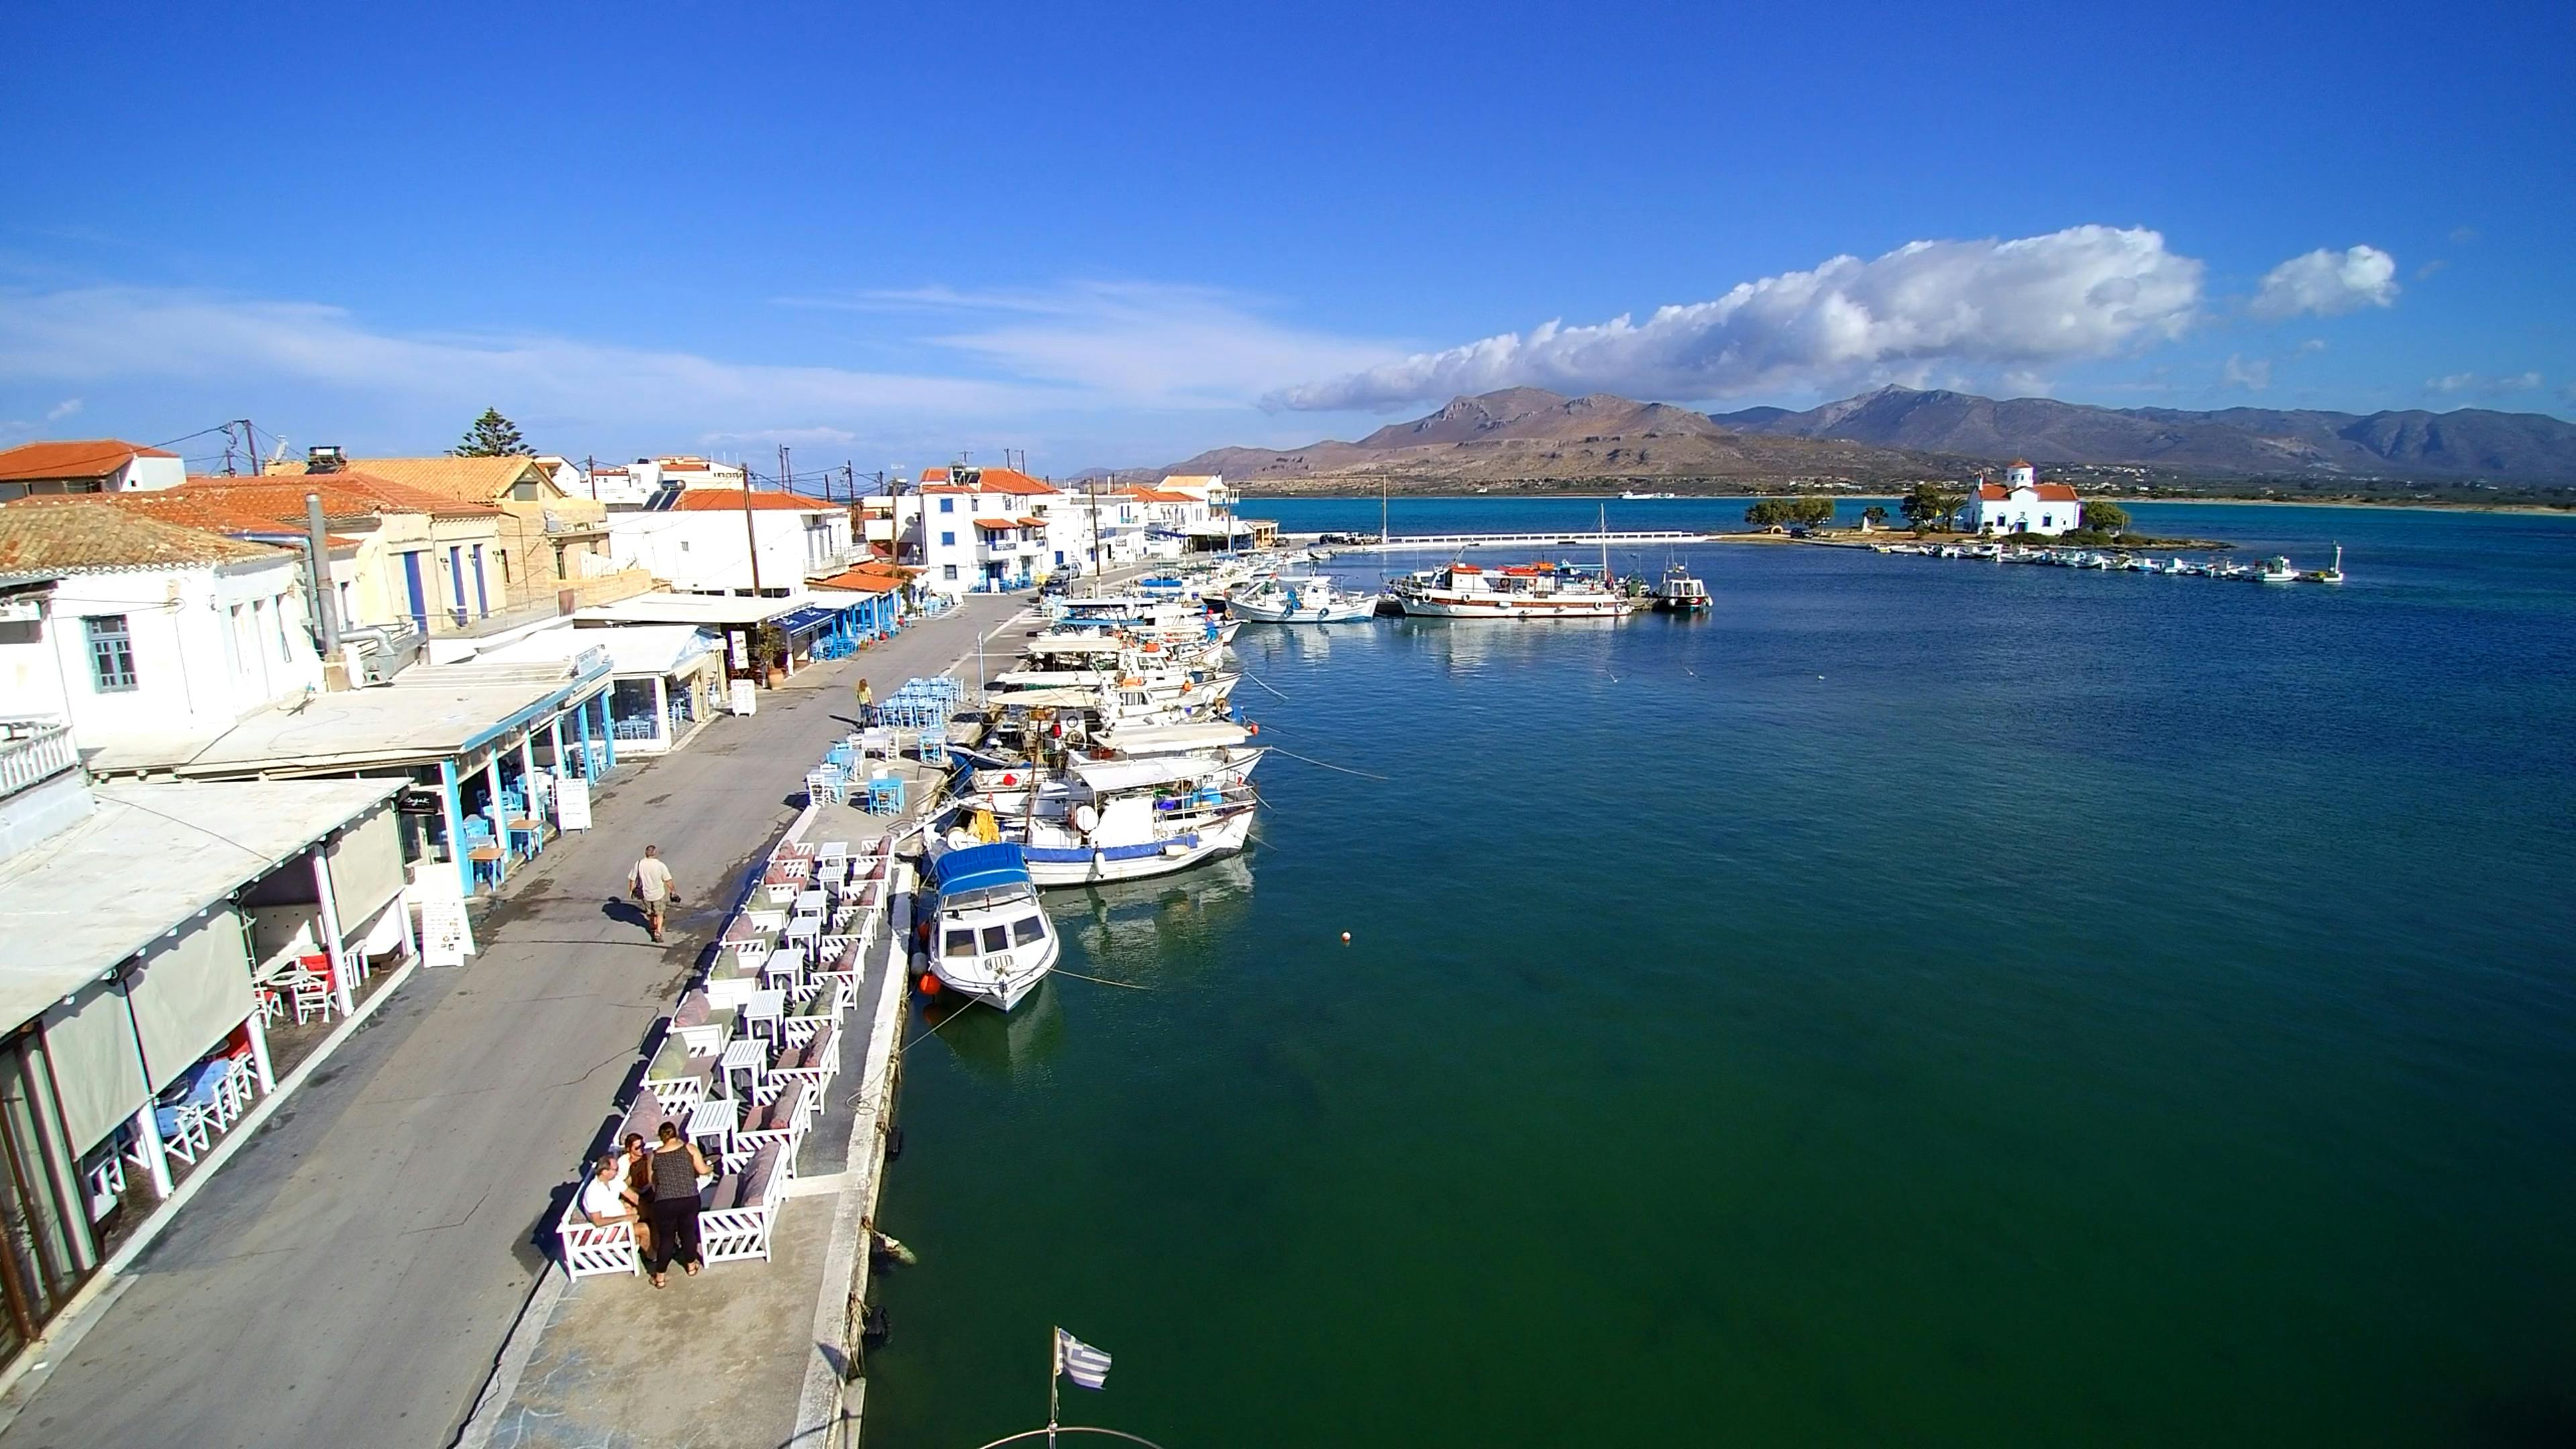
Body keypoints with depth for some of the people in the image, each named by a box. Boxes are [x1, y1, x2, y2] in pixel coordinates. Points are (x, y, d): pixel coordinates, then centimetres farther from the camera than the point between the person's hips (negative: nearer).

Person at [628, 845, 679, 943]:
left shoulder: (639, 864, -14)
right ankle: (658, 932, 6)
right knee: (659, 913, 17)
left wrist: (631, 891, 10)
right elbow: (668, 881, -15)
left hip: (645, 894, 3)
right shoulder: (661, 866, -20)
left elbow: (632, 879, -6)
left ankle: (653, 927, 46)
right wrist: (674, 891, -1)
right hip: (658, 894, -2)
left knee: (649, 913, 26)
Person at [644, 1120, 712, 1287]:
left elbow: (652, 1181, 11)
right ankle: (691, 1266, 36)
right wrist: (711, 1169, 19)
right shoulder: (689, 1148, -3)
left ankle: (659, 1277, 20)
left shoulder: (653, 1155, 2)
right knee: (688, 1232, 19)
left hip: (665, 1203, 0)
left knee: (666, 1238, 13)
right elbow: (703, 1171, -3)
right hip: (689, 1200, 0)